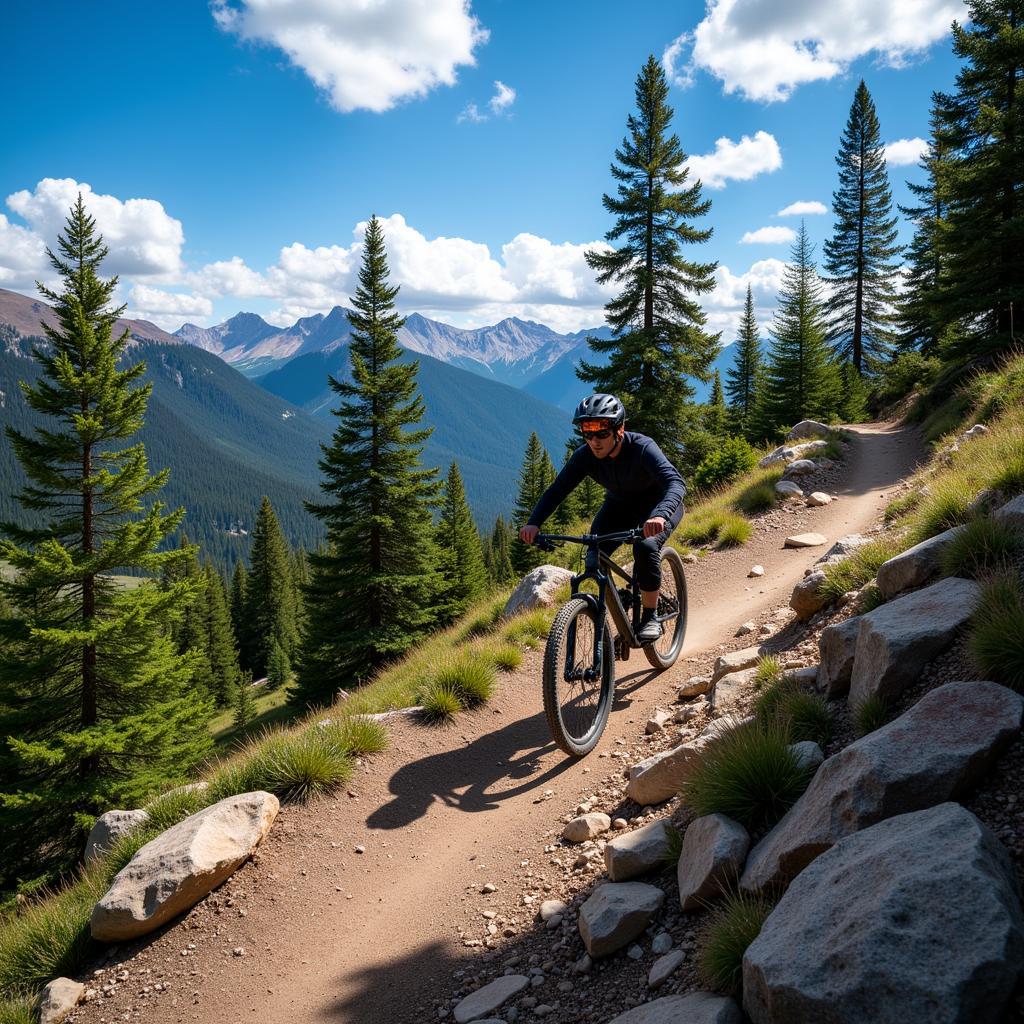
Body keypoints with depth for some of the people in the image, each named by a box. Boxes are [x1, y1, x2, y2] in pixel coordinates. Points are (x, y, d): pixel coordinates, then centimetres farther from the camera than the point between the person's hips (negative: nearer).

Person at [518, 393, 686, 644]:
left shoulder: (642, 447, -35)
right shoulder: (584, 455, -22)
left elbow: (676, 483, -47)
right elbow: (557, 489, -22)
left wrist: (659, 516, -68)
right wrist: (533, 523, -41)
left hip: (659, 504, -4)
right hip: (620, 503, 4)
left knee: (645, 546, -33)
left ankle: (650, 617, -12)